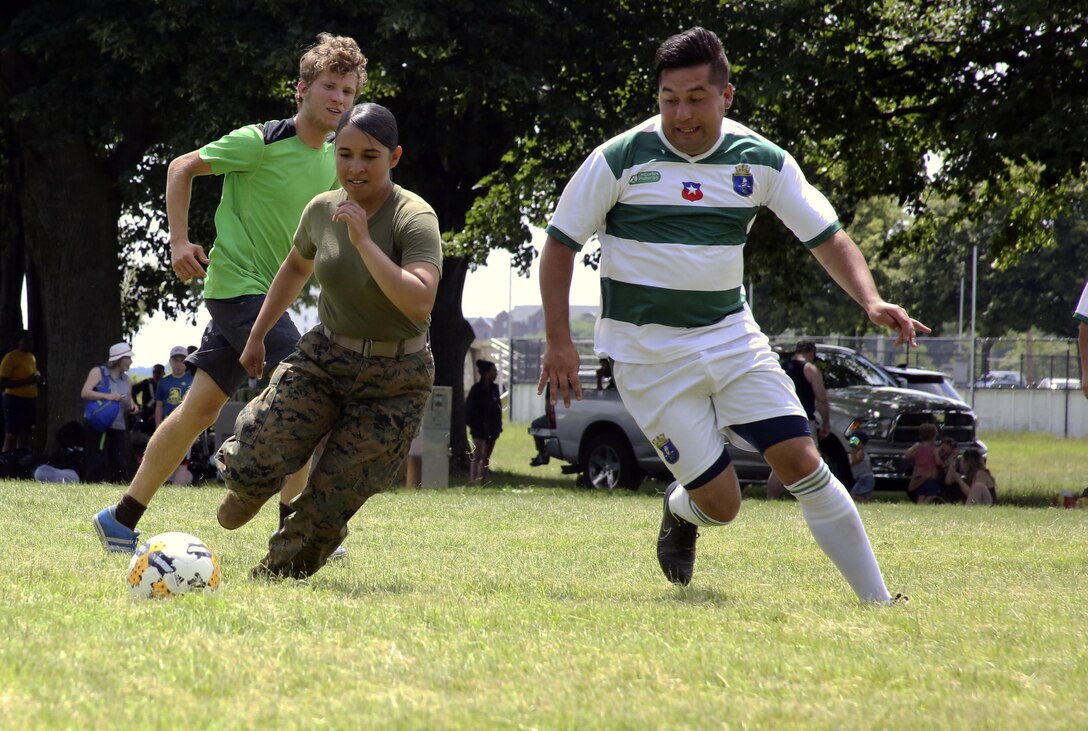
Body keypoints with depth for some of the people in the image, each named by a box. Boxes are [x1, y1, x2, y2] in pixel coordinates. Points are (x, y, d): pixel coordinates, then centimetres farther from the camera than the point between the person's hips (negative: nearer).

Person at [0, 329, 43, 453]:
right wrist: (26, 381, -24)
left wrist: (39, 381, 5)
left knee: (25, 437, 12)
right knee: (11, 437, -7)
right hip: (15, 400, -8)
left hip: (30, 401, 8)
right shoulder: (10, 358, -10)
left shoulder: (32, 358, 14)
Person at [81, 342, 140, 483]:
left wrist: (132, 407, 0)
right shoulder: (98, 372, -1)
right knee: (98, 465, -8)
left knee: (121, 465, -1)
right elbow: (85, 393, -13)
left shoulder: (125, 378, 16)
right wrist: (107, 396, -24)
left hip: (119, 428, 5)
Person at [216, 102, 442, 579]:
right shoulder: (322, 210, -3)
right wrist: (257, 334, 23)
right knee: (255, 462, -14)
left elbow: (420, 303, -35)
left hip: (394, 381, -4)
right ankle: (244, 490, 23)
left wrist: (364, 241, -35)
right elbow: (296, 267, 21)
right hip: (325, 357, 4)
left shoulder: (414, 218, -19)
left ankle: (275, 576, 18)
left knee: (331, 502, -6)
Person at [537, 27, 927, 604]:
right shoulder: (620, 160, -11)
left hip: (732, 337, 3)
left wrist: (870, 301, -13)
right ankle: (681, 513, 32)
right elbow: (560, 244, -2)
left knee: (802, 463, -10)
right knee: (720, 502, -6)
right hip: (649, 356, -3)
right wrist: (558, 342, -8)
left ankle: (878, 602, -3)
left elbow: (826, 236, 4)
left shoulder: (761, 161, -2)